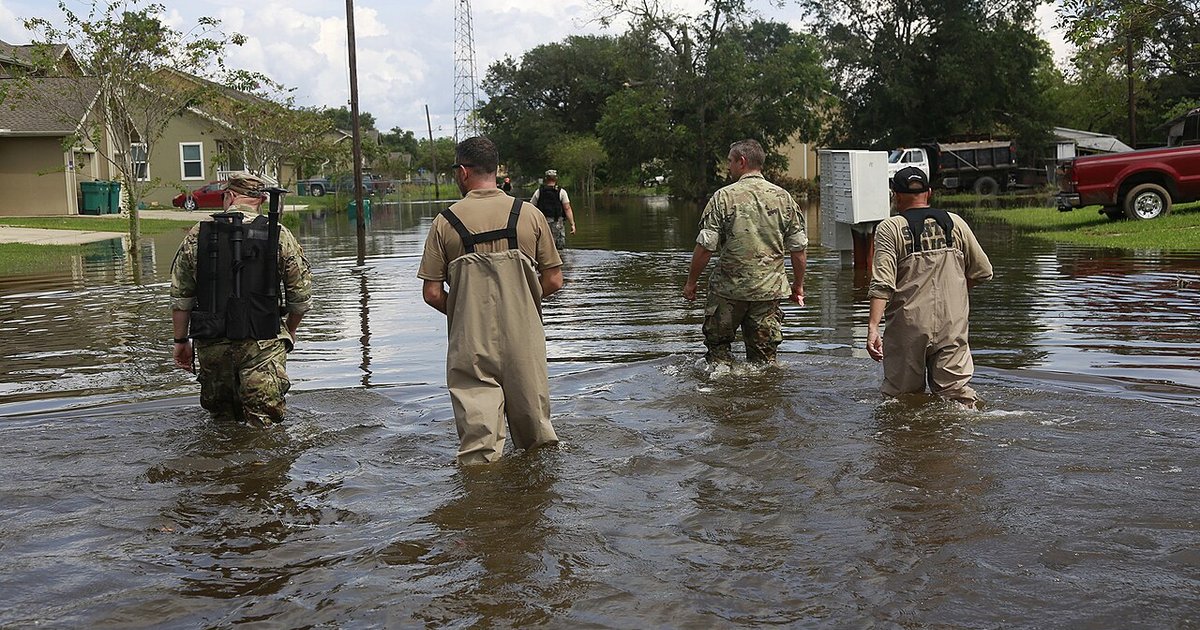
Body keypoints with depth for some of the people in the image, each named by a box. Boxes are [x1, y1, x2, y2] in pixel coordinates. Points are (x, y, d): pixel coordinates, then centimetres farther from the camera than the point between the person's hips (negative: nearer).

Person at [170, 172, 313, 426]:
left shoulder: (197, 236, 3)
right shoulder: (279, 236, 0)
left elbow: (180, 298, 6)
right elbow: (301, 297, 4)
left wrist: (181, 341, 17)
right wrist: (289, 332, 21)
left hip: (211, 345, 2)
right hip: (261, 345, -2)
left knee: (221, 417, 18)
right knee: (264, 424, -4)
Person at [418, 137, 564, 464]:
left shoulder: (445, 222, -4)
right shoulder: (529, 215, 0)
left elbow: (432, 294, -5)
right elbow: (553, 281, 2)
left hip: (471, 342, -1)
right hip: (523, 337, 1)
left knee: (478, 443, 4)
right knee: (538, 438, 16)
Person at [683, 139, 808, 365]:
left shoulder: (724, 197, -8)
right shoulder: (784, 198, 3)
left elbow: (706, 246, -10)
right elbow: (799, 248, 5)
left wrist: (691, 282, 1)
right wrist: (798, 286, 17)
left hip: (729, 288, -3)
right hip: (769, 288, 3)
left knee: (718, 342, 14)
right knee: (764, 352, 10)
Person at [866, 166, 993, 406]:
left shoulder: (889, 228, -2)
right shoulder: (954, 222, 8)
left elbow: (882, 284, -14)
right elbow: (982, 272, 13)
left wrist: (873, 327, -18)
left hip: (908, 326, -2)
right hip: (952, 325, 3)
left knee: (901, 395, 7)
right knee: (956, 390, 2)